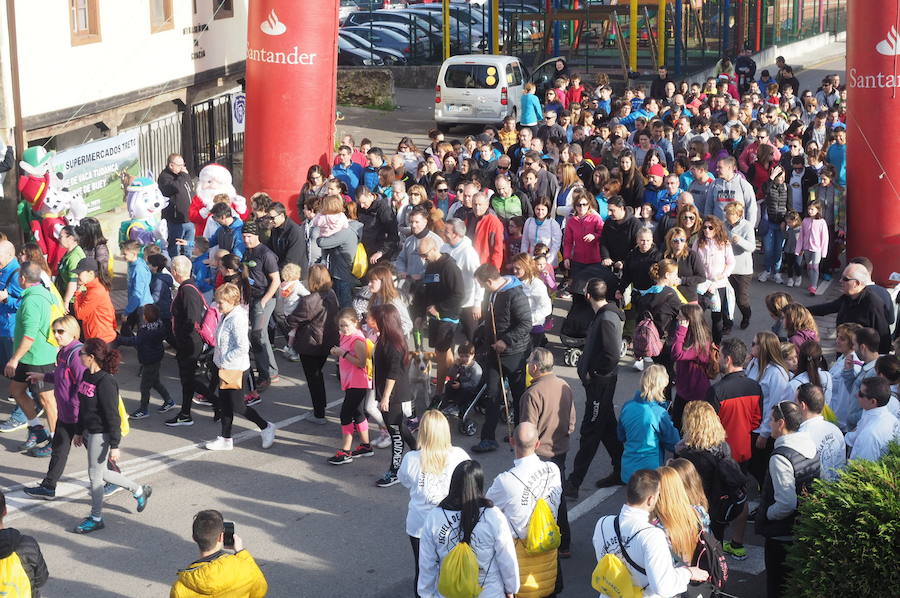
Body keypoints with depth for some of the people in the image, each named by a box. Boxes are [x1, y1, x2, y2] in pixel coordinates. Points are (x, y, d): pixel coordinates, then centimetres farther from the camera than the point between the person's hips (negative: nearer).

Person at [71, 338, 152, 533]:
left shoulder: (105, 382, -23)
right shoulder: (87, 375, 3)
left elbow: (112, 415, -21)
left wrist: (115, 445, -19)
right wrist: (78, 431, 22)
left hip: (101, 434, -9)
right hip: (89, 432, 9)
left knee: (95, 474, 3)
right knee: (101, 473, 18)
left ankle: (96, 518, 19)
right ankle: (139, 491, 35)